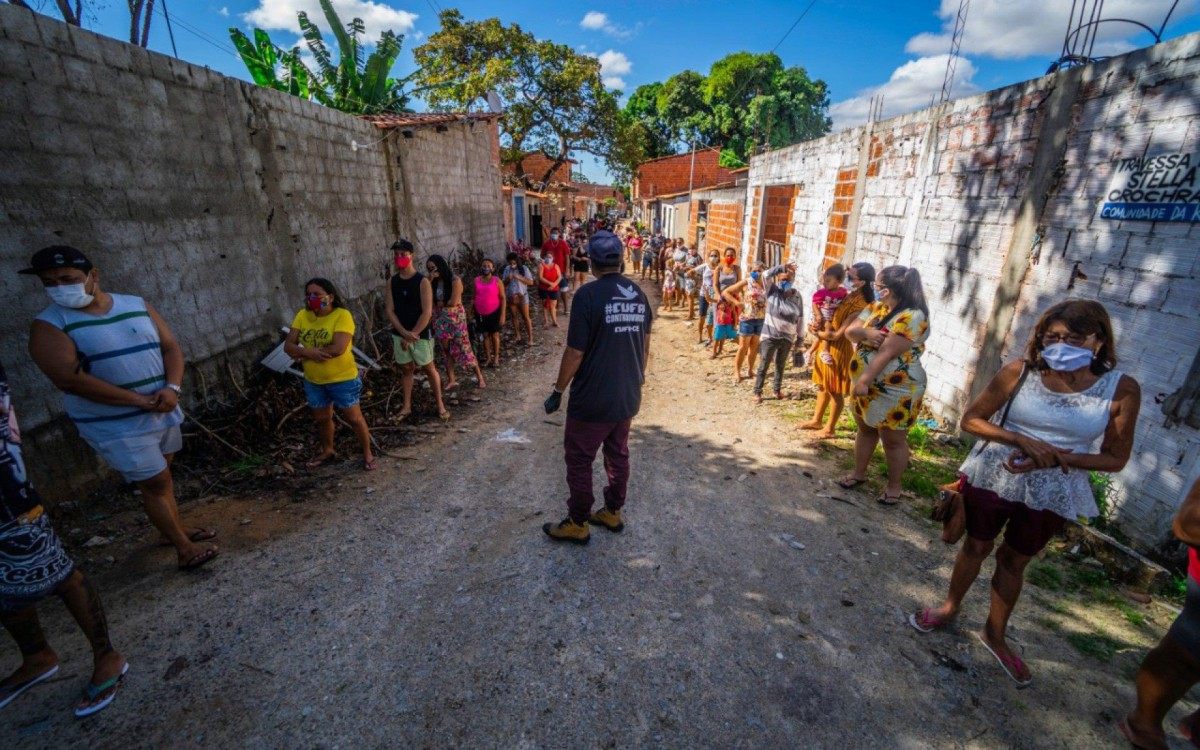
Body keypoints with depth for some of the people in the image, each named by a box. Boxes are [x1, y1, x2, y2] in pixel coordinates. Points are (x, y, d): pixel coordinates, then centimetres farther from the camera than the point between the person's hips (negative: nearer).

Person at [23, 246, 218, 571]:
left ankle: (177, 528, 35)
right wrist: (140, 400, -22)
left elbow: (171, 347, 2)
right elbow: (69, 378, -21)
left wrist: (172, 388, -15)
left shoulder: (138, 305, 2)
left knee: (163, 476, 18)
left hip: (163, 411, 5)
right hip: (116, 426, -4)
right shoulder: (49, 325, -11)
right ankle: (185, 549, 11)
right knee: (156, 484, -1)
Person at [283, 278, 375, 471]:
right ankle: (327, 450, 45)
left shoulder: (342, 315, -19)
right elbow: (288, 346, -5)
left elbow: (338, 348, -29)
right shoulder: (302, 315, -2)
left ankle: (367, 453, 26)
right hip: (313, 381, 6)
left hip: (343, 379, -6)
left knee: (353, 418, 7)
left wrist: (304, 352, -19)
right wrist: (310, 352, -25)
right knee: (321, 418, 22)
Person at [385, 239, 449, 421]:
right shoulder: (392, 282, 2)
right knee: (406, 369, 14)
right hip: (399, 334, 5)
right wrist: (403, 332, -15)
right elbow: (390, 310, -1)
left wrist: (412, 334, -18)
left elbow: (427, 313, -17)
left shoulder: (423, 282, -12)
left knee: (429, 368, 6)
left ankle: (440, 404, 18)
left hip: (421, 334, -4)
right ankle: (407, 406, 25)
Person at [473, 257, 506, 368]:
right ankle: (488, 358, 23)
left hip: (494, 313, -3)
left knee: (495, 335, 9)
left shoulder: (497, 281, -8)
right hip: (480, 313, 3)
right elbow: (474, 297, 9)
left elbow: (502, 298, -8)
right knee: (485, 335, 11)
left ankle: (496, 357, 23)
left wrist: (502, 314, -13)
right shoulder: (476, 280, 1)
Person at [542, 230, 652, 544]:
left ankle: (577, 524, 23)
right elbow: (645, 346, 11)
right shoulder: (638, 294, 3)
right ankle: (613, 513, 35)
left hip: (593, 400, -7)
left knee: (579, 460, 9)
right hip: (628, 396, 7)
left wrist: (558, 392, -6)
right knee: (618, 455, 19)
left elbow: (575, 353, -18)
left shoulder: (588, 294, -18)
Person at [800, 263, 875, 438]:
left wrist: (817, 332, -10)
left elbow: (838, 334, -24)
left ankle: (829, 429, 22)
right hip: (826, 346, 9)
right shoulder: (848, 296, 4)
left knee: (836, 391, 7)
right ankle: (816, 420, 36)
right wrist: (818, 322, -6)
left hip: (840, 350, -9)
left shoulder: (860, 306, -23)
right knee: (823, 386, 20)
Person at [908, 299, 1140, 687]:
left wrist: (1056, 458, -23)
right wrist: (1022, 440, -25)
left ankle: (995, 634, 40)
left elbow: (1115, 458, -7)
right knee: (976, 546, 17)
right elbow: (971, 419, -11)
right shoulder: (1020, 371, -16)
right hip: (991, 477, -1)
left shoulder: (1122, 389, -12)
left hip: (1051, 493, 1)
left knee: (1015, 560, 19)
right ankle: (950, 607, 41)